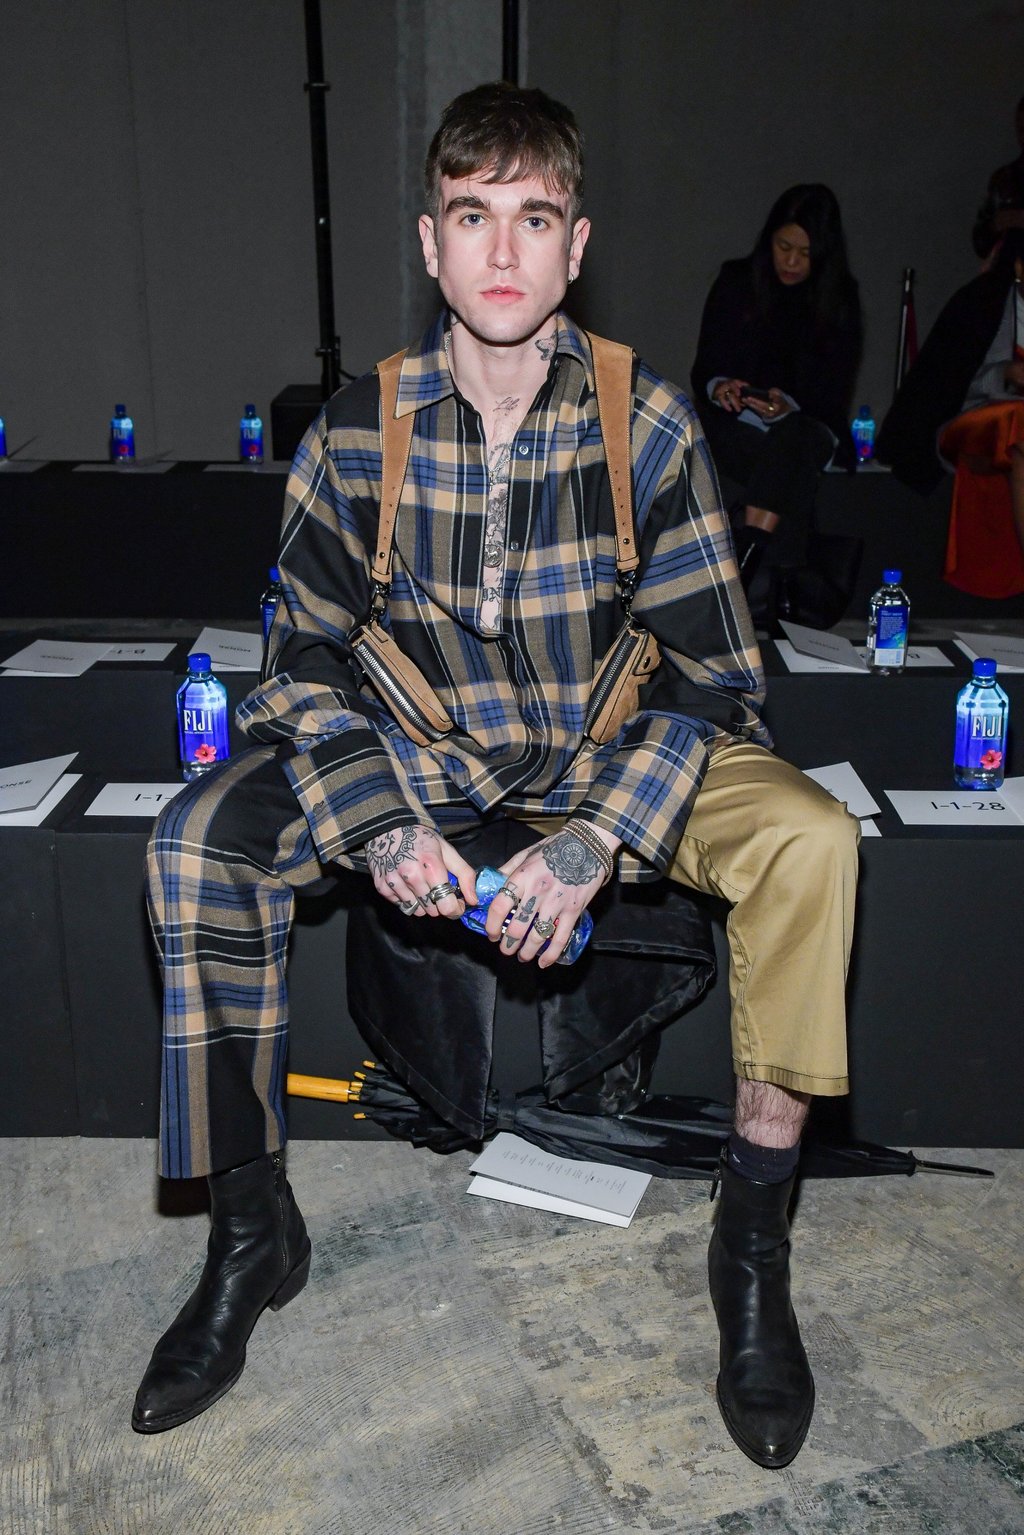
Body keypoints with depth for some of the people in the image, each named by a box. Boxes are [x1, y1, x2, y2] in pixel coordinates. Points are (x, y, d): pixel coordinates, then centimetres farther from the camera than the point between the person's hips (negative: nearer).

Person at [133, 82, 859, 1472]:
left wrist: (596, 838, -26)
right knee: (201, 839, -21)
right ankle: (252, 1231, -3)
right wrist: (381, 820, -21)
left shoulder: (649, 423, -13)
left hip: (617, 747, -1)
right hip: (427, 748, 1)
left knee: (807, 840, -29)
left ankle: (754, 1242, -10)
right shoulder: (360, 432, -10)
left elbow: (715, 674, -12)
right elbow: (307, 654, -3)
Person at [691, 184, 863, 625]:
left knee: (792, 441, -38)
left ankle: (743, 564, -46)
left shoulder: (840, 298, 5)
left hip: (807, 424, 0)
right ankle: (787, 581, -36)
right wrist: (719, 388, -19)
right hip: (735, 424, 0)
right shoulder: (736, 282, 6)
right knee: (792, 461, -35)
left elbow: (834, 391, -1)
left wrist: (789, 405, -23)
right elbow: (704, 368, 6)